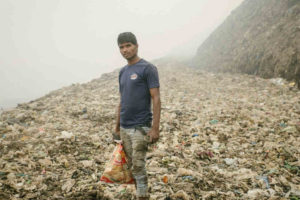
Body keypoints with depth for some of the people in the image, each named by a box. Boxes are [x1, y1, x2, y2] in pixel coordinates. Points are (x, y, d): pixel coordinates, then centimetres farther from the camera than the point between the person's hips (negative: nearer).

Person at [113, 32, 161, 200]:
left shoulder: (148, 68, -8)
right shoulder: (123, 72, 13)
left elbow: (156, 98, -12)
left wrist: (155, 128, -19)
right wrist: (117, 127, 17)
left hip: (140, 128, -7)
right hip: (125, 129, 7)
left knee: (138, 167, -5)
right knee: (132, 167, 11)